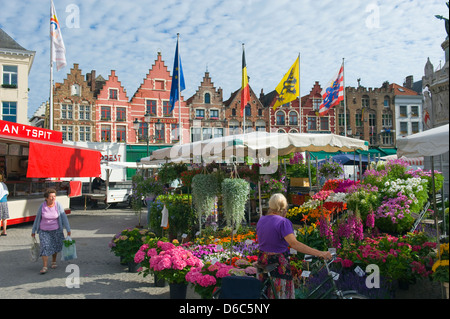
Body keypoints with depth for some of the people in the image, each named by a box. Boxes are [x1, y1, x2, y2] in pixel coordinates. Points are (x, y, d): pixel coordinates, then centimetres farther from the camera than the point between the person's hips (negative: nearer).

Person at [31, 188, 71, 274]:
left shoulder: (58, 205, -12)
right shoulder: (42, 206, -11)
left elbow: (64, 217, -11)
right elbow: (37, 218, 0)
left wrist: (68, 229, -16)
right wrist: (33, 231, 5)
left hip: (56, 230, 1)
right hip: (44, 231, -1)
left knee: (55, 246, 10)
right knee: (45, 247, -12)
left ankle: (54, 261, 35)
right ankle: (44, 267, -8)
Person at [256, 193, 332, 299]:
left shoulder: (261, 220, 6)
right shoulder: (283, 222, -18)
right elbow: (294, 244, -29)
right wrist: (319, 253, -33)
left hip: (262, 262, 7)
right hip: (278, 264, -7)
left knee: (265, 294, 18)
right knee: (281, 294, 5)